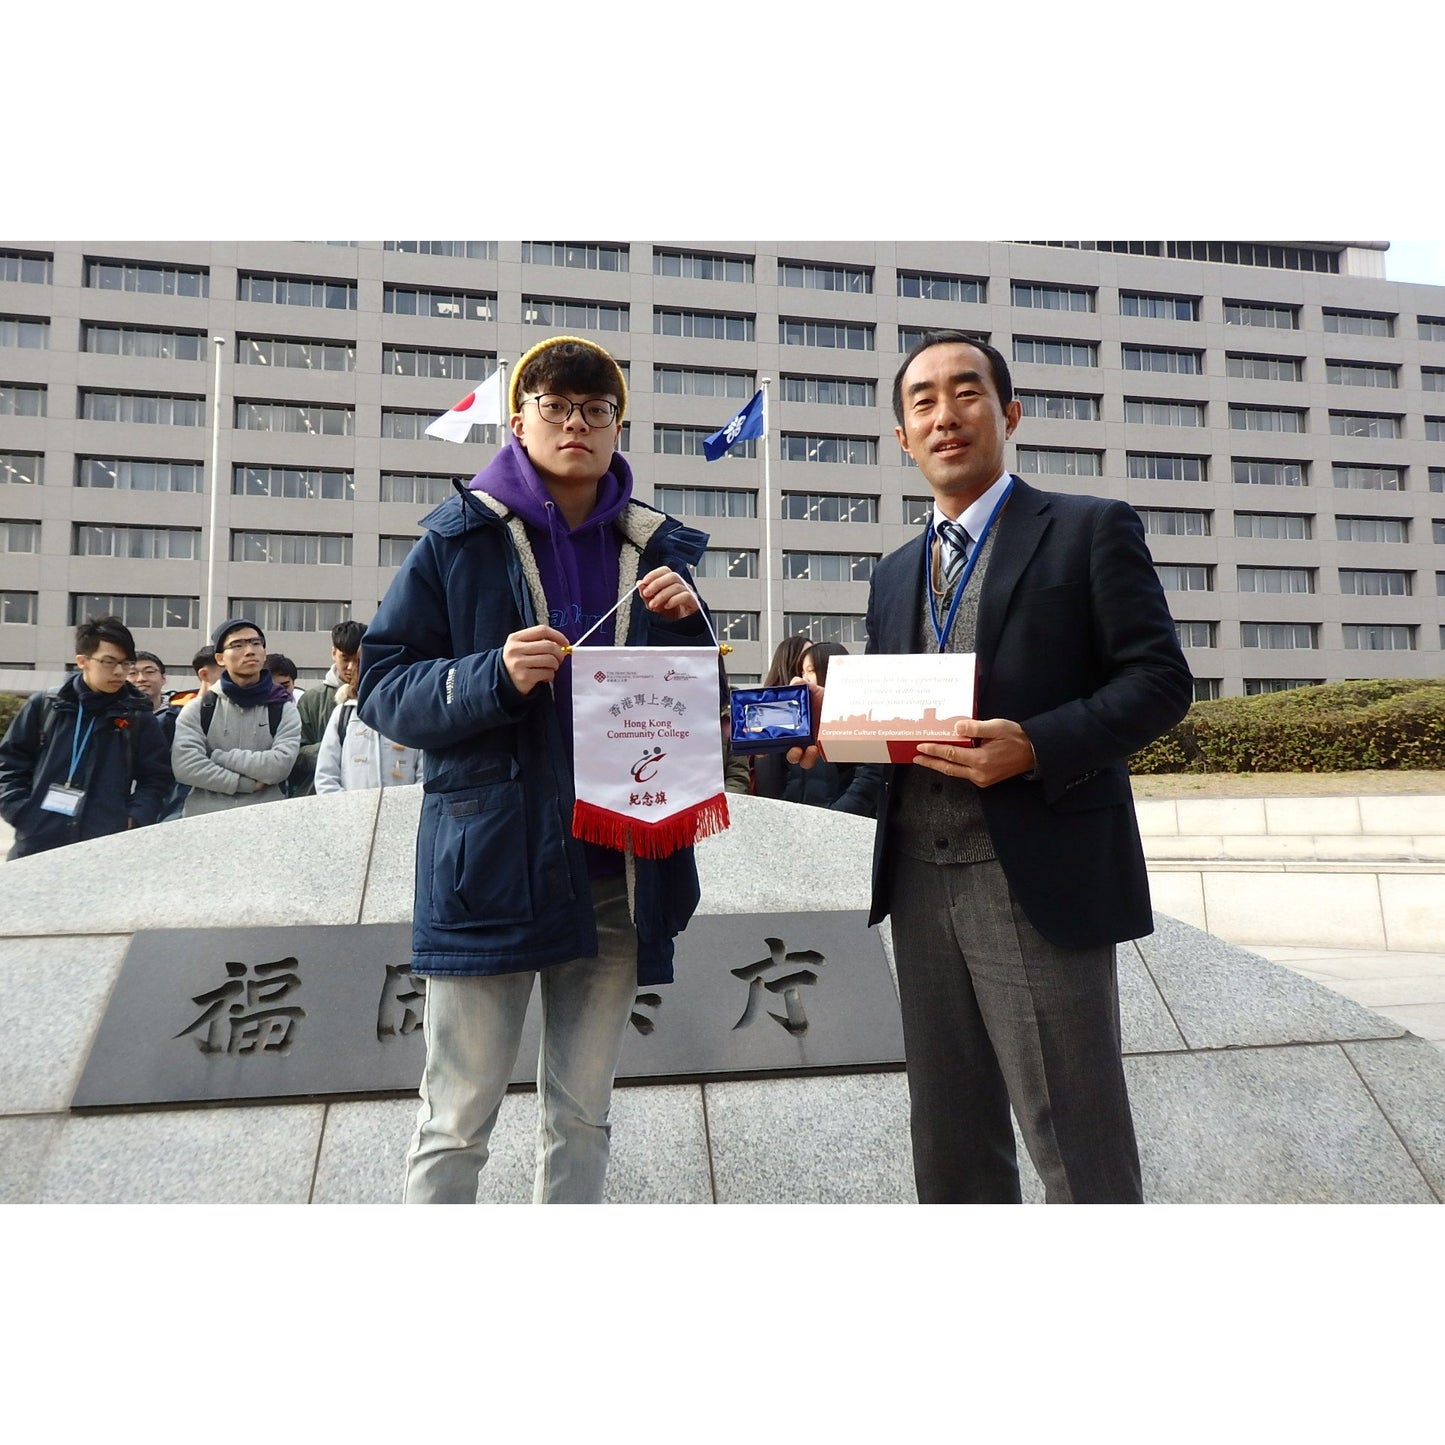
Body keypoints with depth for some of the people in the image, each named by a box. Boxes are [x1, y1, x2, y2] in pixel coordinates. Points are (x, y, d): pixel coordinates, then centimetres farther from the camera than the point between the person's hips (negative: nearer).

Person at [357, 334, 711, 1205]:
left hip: (621, 870, 3)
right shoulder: (460, 539, 2)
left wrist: (687, 624, -5)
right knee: (458, 1121, 3)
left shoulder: (658, 549, 12)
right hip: (492, 862, -3)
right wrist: (495, 677, -19)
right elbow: (385, 691, -2)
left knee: (583, 1114, 14)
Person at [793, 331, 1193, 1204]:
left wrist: (1035, 747, -20)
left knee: (1079, 1149, 3)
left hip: (1039, 880, -5)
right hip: (920, 882, 6)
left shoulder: (1091, 530, 1)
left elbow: (1160, 680, -6)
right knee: (951, 1147, 16)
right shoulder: (895, 572, 18)